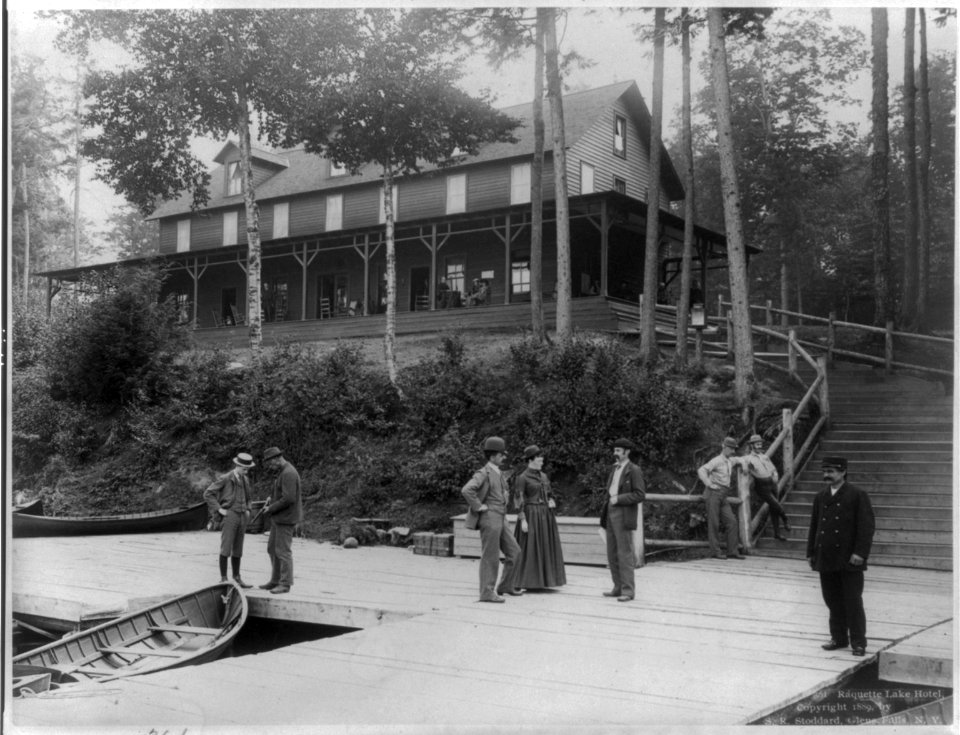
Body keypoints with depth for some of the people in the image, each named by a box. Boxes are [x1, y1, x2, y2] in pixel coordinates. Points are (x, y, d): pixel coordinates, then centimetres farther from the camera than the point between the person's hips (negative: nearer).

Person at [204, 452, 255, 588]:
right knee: (226, 548, -5)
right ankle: (223, 579, 0)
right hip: (229, 515, -6)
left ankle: (237, 578, 16)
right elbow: (207, 494, -9)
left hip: (242, 517, 6)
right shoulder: (224, 479, -8)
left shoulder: (245, 480, 12)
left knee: (237, 549, 10)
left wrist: (248, 510, 13)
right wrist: (219, 509, -12)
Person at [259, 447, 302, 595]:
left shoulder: (289, 473, -20)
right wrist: (271, 500, 8)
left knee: (283, 551, -6)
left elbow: (288, 499, -26)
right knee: (273, 549, 14)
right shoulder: (284, 472, 14)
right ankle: (275, 581, 22)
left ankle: (285, 584, 1)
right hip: (279, 518, 11)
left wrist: (271, 509, -16)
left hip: (286, 518, -11)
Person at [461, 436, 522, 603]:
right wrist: (479, 506, -19)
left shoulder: (497, 473, 16)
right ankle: (487, 593, 2)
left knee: (513, 552, 11)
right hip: (489, 519, -9)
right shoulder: (483, 473, -12)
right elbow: (467, 490, -27)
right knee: (490, 557, -4)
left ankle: (506, 586, 21)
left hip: (500, 520, 9)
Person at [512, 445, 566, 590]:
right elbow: (519, 500, -12)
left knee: (544, 548, 8)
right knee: (528, 549, -4)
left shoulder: (543, 476, 13)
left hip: (545, 516, 7)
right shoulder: (522, 478, -8)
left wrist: (551, 502, -3)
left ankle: (540, 580, 15)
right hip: (531, 516, -7)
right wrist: (522, 520, -18)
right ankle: (525, 582, 4)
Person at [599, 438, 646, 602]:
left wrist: (618, 499, -18)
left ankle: (628, 591, -5)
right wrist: (605, 509, 12)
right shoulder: (616, 470, 18)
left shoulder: (634, 470, -8)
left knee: (625, 554, -8)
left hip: (624, 516, -8)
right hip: (611, 514, 8)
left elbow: (640, 495, -15)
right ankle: (618, 588, 16)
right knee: (612, 554, 9)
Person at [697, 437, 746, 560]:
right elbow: (701, 471, -19)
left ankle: (732, 551, 0)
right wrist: (709, 484, -20)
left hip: (724, 496, 7)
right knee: (714, 523, -4)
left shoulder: (730, 462, 17)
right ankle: (715, 551, 0)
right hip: (713, 494, -7)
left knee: (731, 522, -2)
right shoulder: (716, 461, -6)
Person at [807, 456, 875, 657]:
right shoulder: (820, 497, 12)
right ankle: (838, 638, 23)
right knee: (833, 602, 11)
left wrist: (859, 553, -16)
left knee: (853, 602, -1)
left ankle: (858, 642, 8)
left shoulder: (858, 495, -5)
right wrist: (811, 553, 12)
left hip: (849, 560, -5)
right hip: (826, 559, 5)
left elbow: (867, 526, -9)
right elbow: (814, 526, 16)